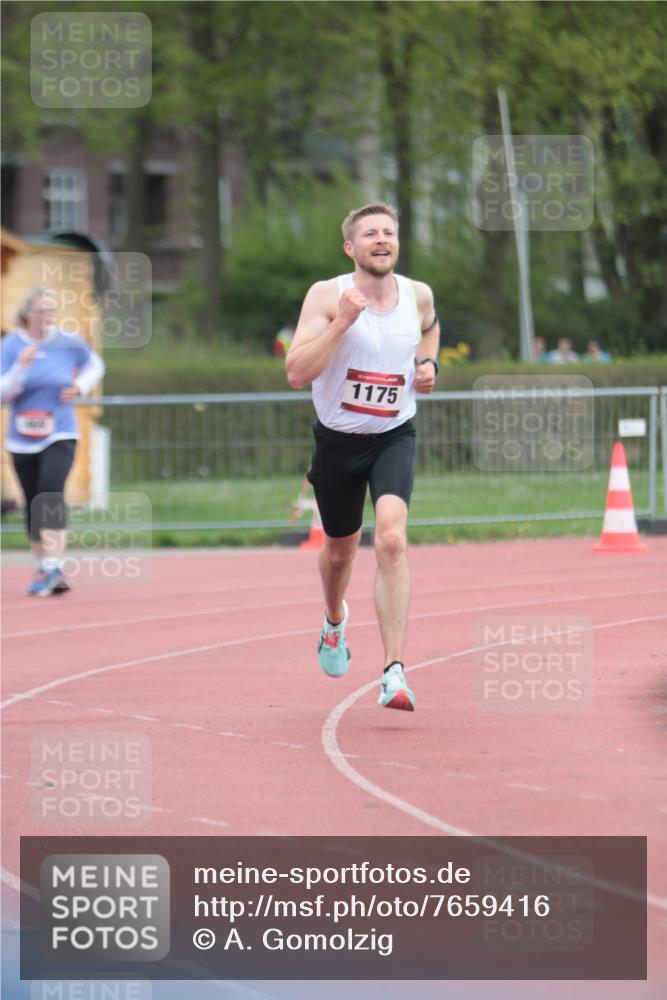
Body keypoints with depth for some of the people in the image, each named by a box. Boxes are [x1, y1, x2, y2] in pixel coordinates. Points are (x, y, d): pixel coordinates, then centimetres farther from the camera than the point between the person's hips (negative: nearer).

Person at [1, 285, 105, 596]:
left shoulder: (69, 343, -3)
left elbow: (95, 365, 17)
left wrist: (80, 387, -1)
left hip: (60, 435, -2)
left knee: (51, 494, -21)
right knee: (33, 503, 10)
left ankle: (53, 567, -27)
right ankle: (43, 567, 25)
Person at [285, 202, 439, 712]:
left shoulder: (418, 295, -2)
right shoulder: (327, 296, -14)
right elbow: (296, 373, -24)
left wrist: (428, 364, 4)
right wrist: (341, 322, -32)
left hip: (394, 436, 0)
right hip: (338, 439, 0)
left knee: (392, 539, -23)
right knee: (340, 548, 18)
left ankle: (395, 672, -27)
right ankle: (335, 621, 55)